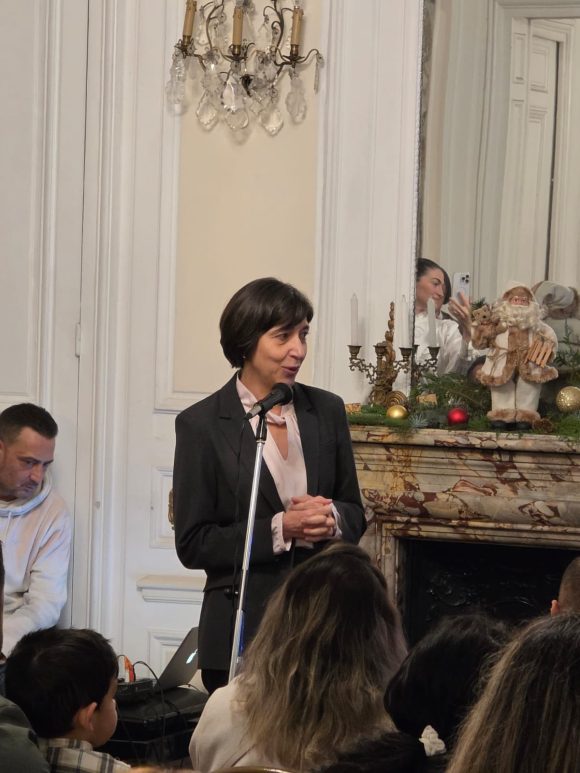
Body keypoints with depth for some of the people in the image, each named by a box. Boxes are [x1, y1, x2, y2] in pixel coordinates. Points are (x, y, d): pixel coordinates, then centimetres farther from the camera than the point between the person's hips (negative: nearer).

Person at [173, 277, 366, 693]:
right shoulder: (201, 424, -4)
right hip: (242, 630, -3)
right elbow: (193, 545, -6)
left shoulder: (327, 410, 7)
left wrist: (332, 519, -9)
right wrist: (278, 530, -16)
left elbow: (356, 515, 15)